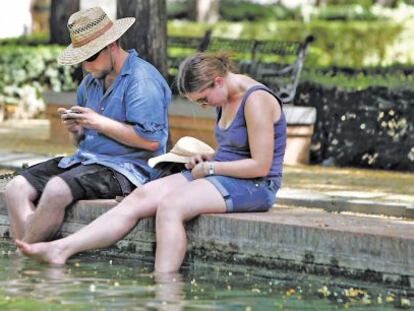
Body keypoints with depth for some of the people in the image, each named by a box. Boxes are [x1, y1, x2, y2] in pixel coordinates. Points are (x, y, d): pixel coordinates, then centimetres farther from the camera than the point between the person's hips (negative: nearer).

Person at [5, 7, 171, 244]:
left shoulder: (142, 79, -9)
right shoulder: (90, 82, 18)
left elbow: (151, 141, -19)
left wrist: (99, 122, -15)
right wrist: (76, 130, 0)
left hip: (126, 168, -9)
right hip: (85, 160, 9)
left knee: (56, 190, -33)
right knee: (17, 188, -9)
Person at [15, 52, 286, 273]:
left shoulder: (256, 100, -17)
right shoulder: (227, 98, 12)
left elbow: (260, 165, -20)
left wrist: (210, 167, -12)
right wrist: (207, 159, 6)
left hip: (255, 186, -9)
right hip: (219, 176, 9)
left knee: (170, 205, -30)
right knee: (142, 196, -8)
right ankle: (60, 249, -17)